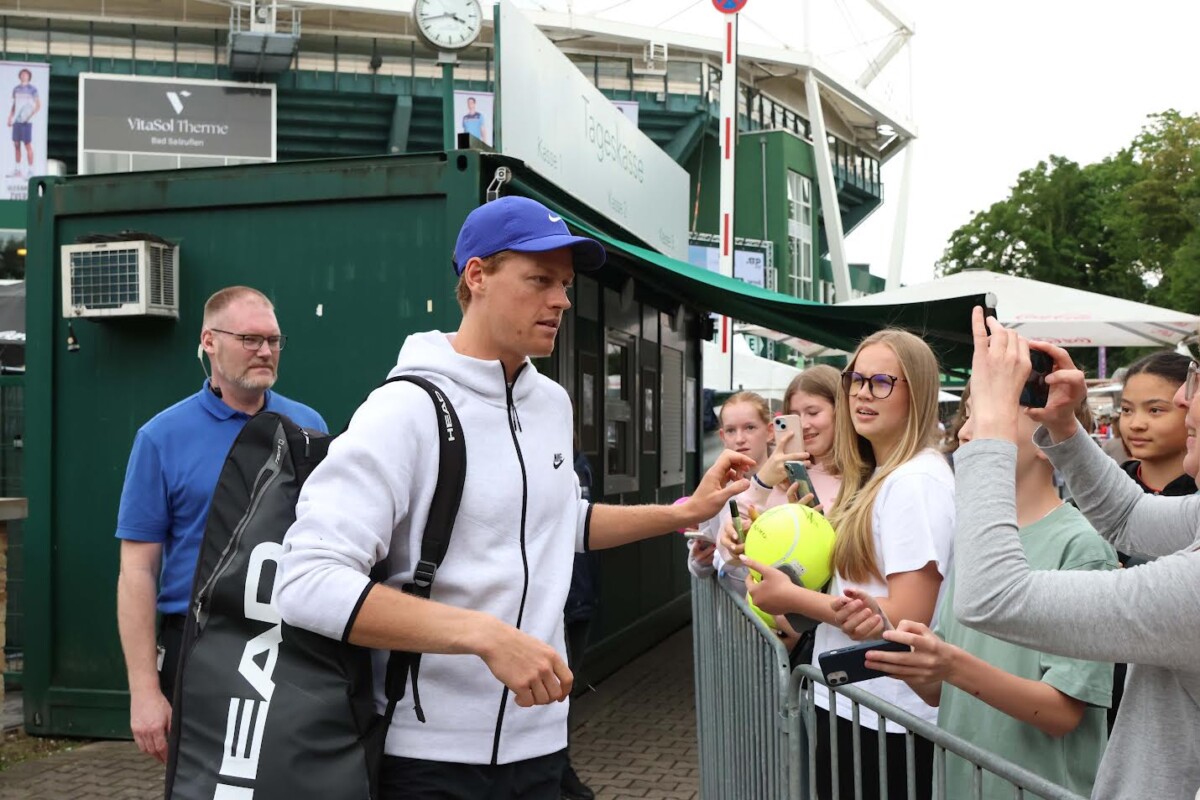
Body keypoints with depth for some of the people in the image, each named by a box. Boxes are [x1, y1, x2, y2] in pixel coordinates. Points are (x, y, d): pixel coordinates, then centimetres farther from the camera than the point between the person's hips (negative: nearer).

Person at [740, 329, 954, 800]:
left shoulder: (918, 481, -18)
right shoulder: (875, 478, 11)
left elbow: (908, 617, -22)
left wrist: (791, 598, -15)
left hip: (883, 721, -9)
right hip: (846, 700, 9)